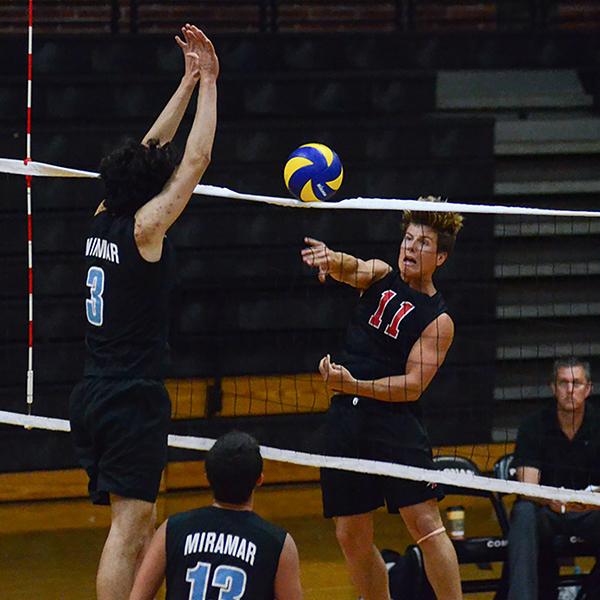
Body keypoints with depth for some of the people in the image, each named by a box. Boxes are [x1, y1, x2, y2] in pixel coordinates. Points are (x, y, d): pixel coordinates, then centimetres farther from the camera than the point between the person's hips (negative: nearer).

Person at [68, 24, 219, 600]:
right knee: (129, 525, -10)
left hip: (92, 395, 8)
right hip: (133, 396, -8)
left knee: (136, 525, 12)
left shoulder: (103, 220, 8)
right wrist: (206, 81, -1)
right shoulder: (144, 227, -12)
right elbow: (196, 159, -9)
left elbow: (148, 152, 18)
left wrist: (189, 82, 20)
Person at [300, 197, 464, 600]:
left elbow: (413, 385, -9)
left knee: (424, 523, -13)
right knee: (352, 537, 5)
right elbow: (352, 269, -12)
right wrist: (331, 259, -37)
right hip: (346, 421, 5)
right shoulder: (380, 276, 11)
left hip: (396, 420, -5)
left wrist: (354, 385, -22)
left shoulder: (439, 320, -1)